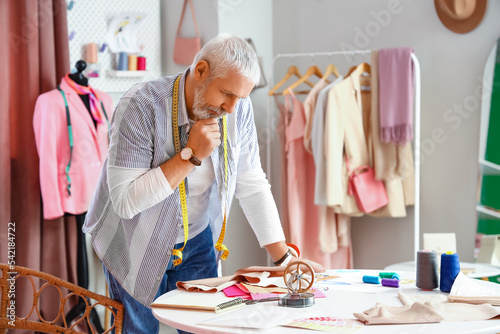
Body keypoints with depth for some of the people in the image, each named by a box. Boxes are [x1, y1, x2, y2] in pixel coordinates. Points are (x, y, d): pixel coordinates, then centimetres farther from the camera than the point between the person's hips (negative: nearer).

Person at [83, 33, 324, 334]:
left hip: (196, 243, 4)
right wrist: (190, 155, -32)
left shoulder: (238, 109, -12)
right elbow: (125, 201, -30)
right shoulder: (142, 106, -26)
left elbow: (252, 186, -4)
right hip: (137, 247, -4)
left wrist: (284, 257, -6)